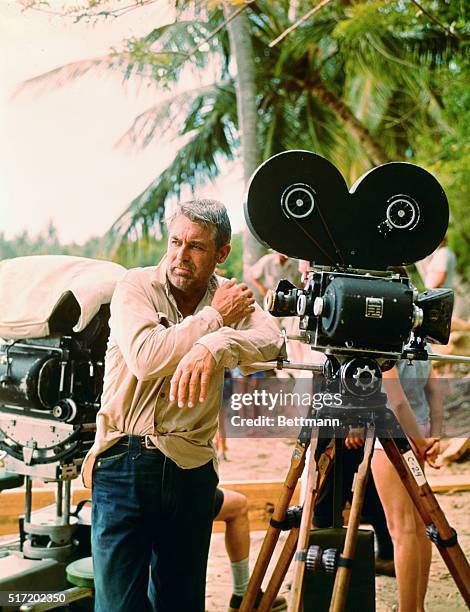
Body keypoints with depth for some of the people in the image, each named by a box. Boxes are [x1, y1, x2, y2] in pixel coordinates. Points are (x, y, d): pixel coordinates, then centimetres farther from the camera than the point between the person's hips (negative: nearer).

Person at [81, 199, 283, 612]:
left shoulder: (231, 297, 5)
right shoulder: (137, 287, -2)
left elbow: (271, 341, -17)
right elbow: (146, 359, -19)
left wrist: (215, 346, -37)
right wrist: (214, 317, -11)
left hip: (191, 468, 3)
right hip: (124, 461, -2)